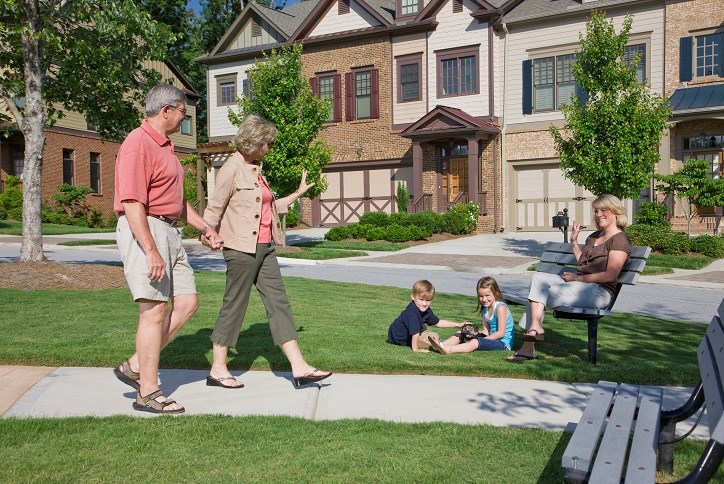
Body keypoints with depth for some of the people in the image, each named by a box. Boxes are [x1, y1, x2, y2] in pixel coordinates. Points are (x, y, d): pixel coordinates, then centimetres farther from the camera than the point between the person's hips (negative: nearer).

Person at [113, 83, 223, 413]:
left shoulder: (165, 146, 19)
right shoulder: (138, 144, -12)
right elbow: (132, 203, -21)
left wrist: (205, 228, 25)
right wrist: (151, 251, -25)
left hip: (169, 231, 10)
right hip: (144, 231, -10)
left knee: (187, 303, 7)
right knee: (155, 309, -7)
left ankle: (135, 367, 16)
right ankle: (148, 394, 4)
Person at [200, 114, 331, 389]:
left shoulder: (255, 169, 17)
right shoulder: (232, 169, -8)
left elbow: (270, 207, 23)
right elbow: (215, 207, -9)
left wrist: (297, 193, 24)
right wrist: (206, 234, -17)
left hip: (264, 247, 8)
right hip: (241, 248, -8)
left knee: (278, 302, 4)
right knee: (235, 304, 0)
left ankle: (299, 367, 5)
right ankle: (218, 369, 14)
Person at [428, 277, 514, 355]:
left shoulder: (500, 307, -15)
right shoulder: (485, 309, 11)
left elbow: (501, 333, -18)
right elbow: (485, 331, 7)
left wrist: (482, 339, -19)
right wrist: (475, 335, -13)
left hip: (503, 343, -9)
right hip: (492, 338, 9)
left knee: (476, 342, -34)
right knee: (461, 334, -2)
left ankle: (448, 349, -50)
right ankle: (441, 345, -26)